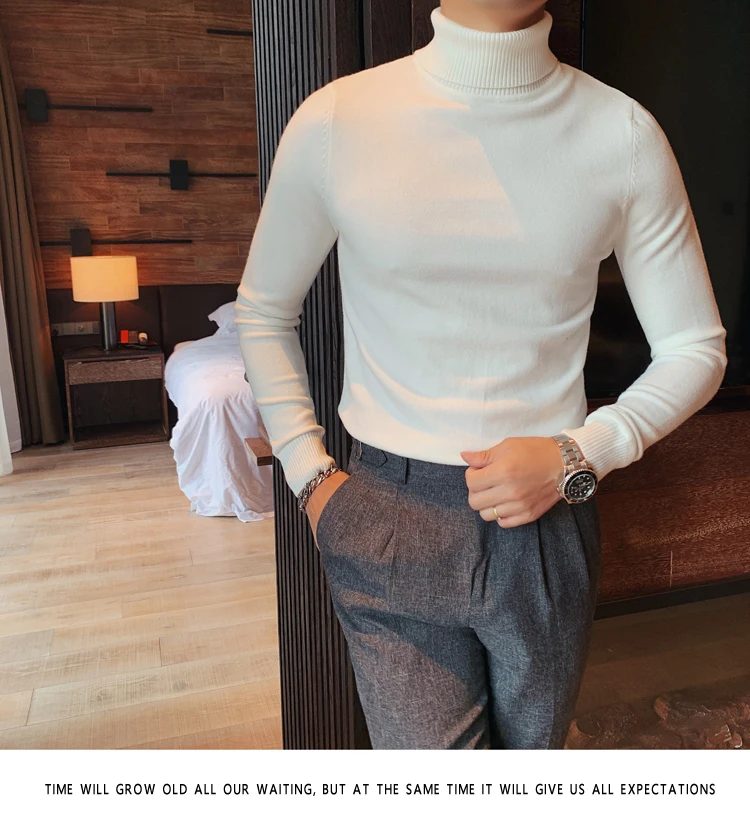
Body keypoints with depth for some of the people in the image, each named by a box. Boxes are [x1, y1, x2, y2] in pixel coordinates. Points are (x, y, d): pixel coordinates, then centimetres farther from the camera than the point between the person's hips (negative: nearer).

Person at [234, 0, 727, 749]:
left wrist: (579, 456, -13)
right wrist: (309, 476, 0)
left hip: (548, 521, 2)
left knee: (532, 749, 24)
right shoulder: (333, 123, -6)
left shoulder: (623, 134, -4)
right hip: (392, 530, -1)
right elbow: (262, 312, 7)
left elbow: (696, 350, 3)